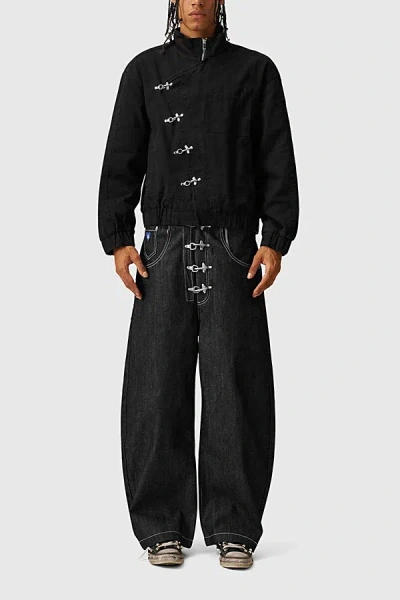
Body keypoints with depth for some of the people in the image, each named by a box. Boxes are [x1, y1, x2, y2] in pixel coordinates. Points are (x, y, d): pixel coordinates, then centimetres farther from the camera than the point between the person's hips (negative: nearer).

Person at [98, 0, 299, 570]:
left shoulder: (255, 71, 10)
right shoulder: (145, 70, 13)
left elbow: (277, 161, 5)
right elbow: (122, 159, 9)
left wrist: (275, 240, -5)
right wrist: (117, 239, -2)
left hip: (233, 250, -1)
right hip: (164, 247, 1)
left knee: (234, 388, -2)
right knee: (157, 388, -2)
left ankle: (234, 527, 7)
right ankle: (163, 527, 7)